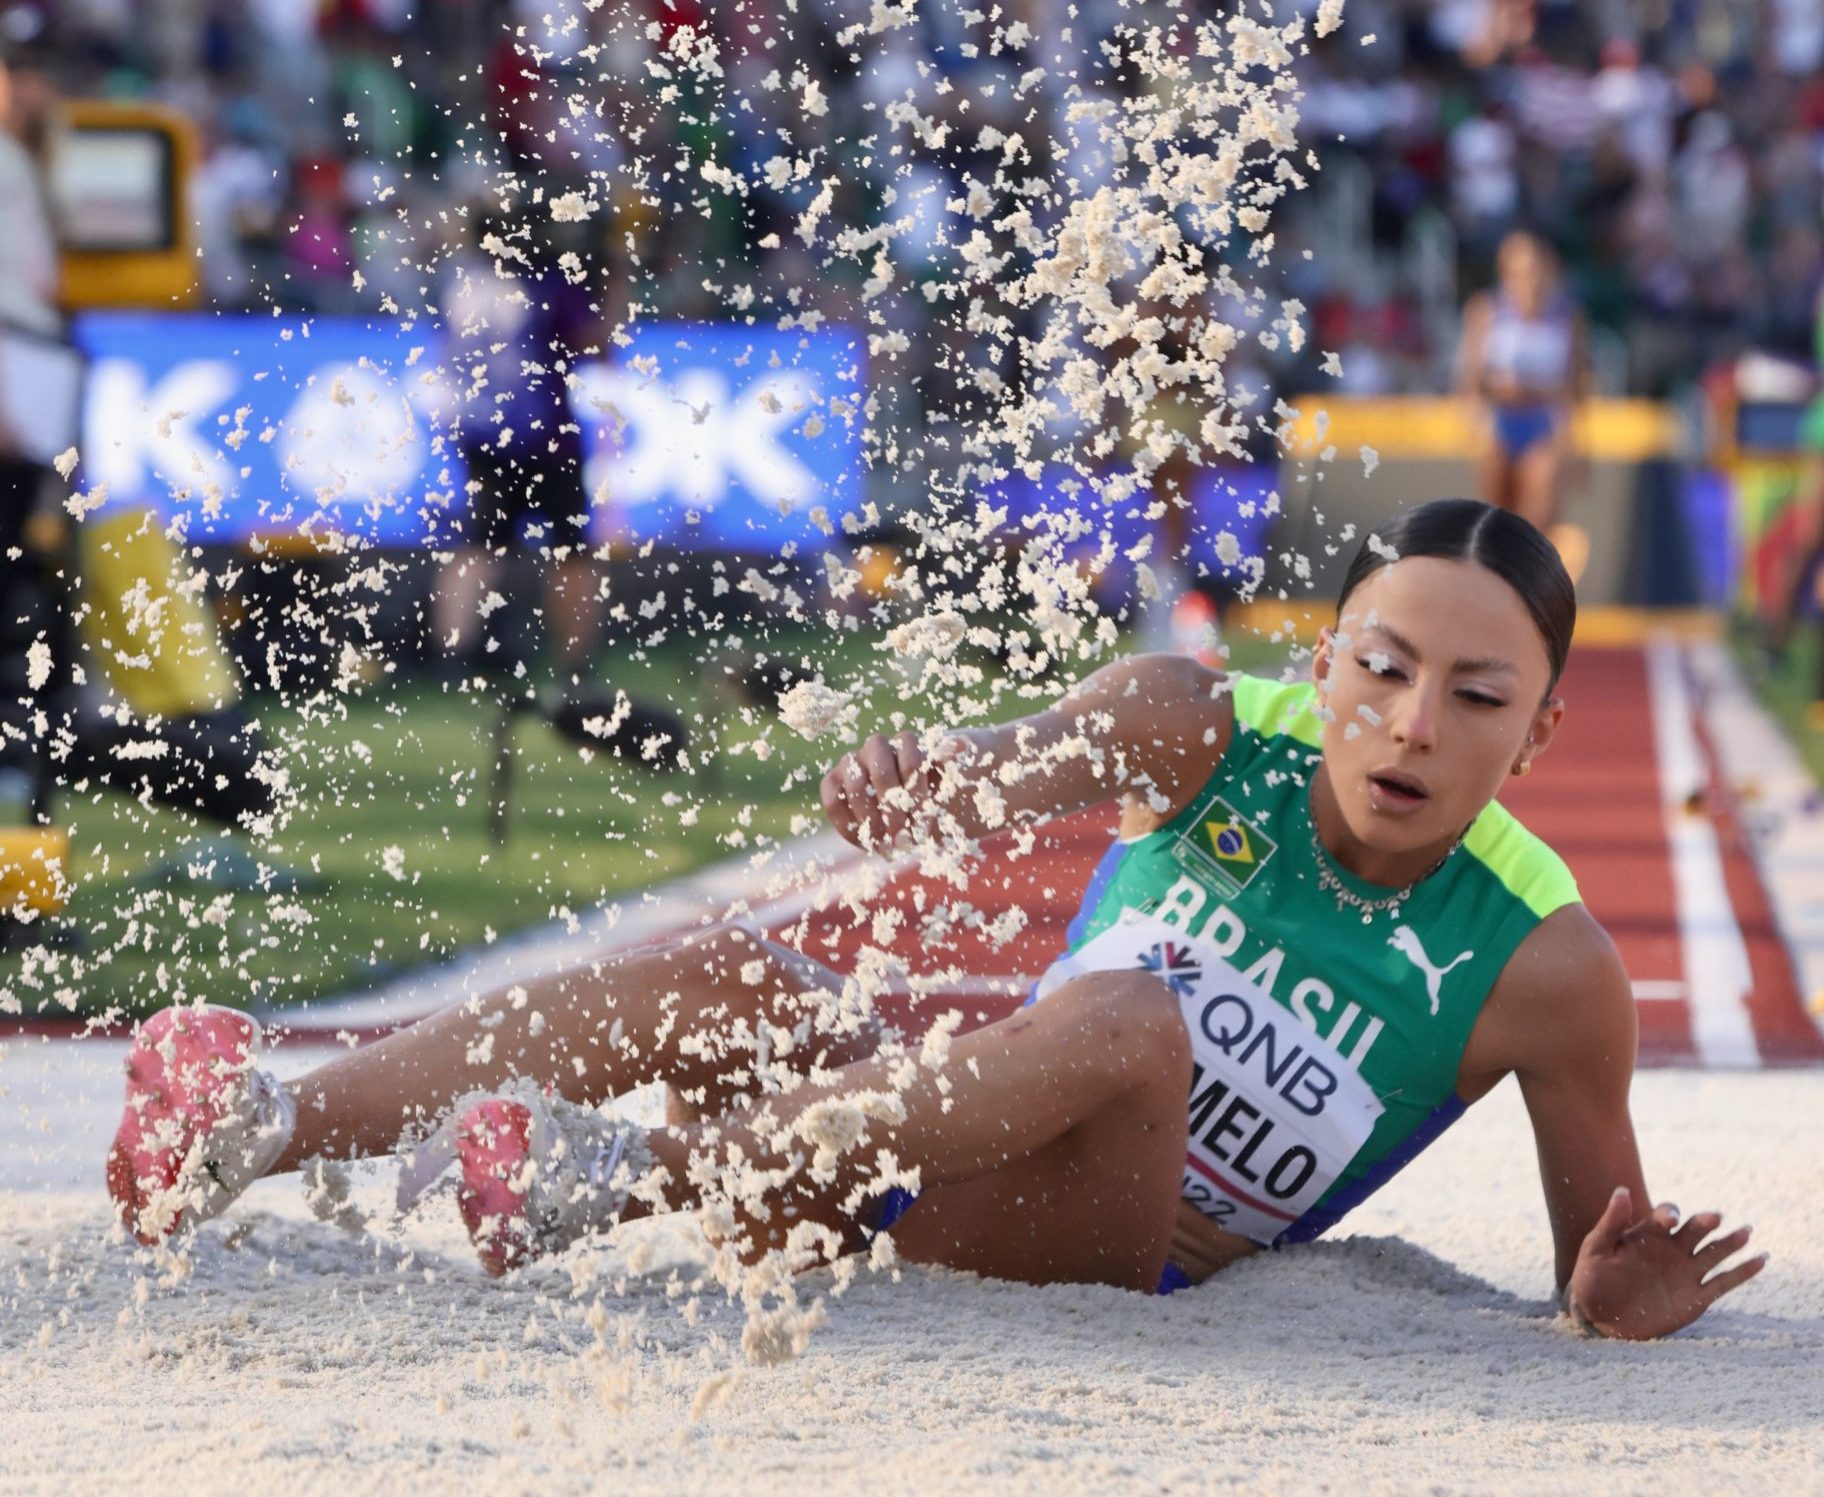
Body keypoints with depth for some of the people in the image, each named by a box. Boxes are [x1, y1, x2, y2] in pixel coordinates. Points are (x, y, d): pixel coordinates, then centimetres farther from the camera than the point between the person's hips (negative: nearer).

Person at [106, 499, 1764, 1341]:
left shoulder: (1548, 968, -8)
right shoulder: (1206, 734, -3)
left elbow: (1602, 1255, 0)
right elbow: (1032, 761, -20)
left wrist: (1625, 1299, -24)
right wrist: (927, 779, -44)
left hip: (1122, 1263, -3)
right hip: (936, 1178, 3)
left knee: (1128, 1023, -35)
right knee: (731, 978, -25)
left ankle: (625, 1178, -40)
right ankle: (266, 1129, -40)